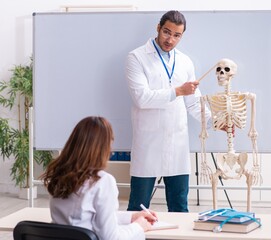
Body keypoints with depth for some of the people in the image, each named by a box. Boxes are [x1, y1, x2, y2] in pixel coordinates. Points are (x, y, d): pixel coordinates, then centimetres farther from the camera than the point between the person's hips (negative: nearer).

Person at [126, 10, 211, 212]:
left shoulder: (185, 62, 12)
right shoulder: (137, 57, -3)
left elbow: (193, 103, 15)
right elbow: (141, 97, -15)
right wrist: (177, 91, -15)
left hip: (178, 145, 4)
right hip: (148, 144, -4)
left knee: (180, 208, 10)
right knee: (138, 208, 4)